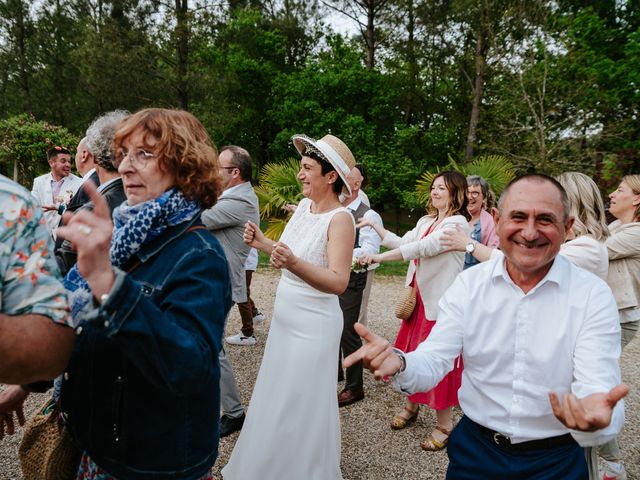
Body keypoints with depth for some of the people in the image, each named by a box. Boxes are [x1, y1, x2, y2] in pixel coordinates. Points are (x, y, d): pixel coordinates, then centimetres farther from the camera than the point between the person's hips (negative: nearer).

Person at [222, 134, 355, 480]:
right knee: (277, 398, 23)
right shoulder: (303, 205, 3)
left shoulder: (340, 218, -21)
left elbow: (338, 282, -30)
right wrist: (263, 244, 1)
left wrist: (293, 263, -44)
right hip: (285, 318, 8)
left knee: (302, 407, 9)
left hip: (313, 325, -8)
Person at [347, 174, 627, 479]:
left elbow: (597, 387, -21)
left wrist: (596, 416, -44)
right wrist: (398, 364, -34)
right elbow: (434, 360, -13)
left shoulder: (594, 295, -13)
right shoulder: (469, 283, -8)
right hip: (474, 447, 2)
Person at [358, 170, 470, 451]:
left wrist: (380, 257, -28)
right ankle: (412, 406, 37)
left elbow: (421, 248, -24)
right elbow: (402, 243, 13)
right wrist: (374, 227, 7)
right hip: (418, 297, 8)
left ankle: (444, 425, 16)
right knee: (412, 352, 16)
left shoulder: (457, 223, -13)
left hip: (440, 301, -8)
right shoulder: (426, 221, 13)